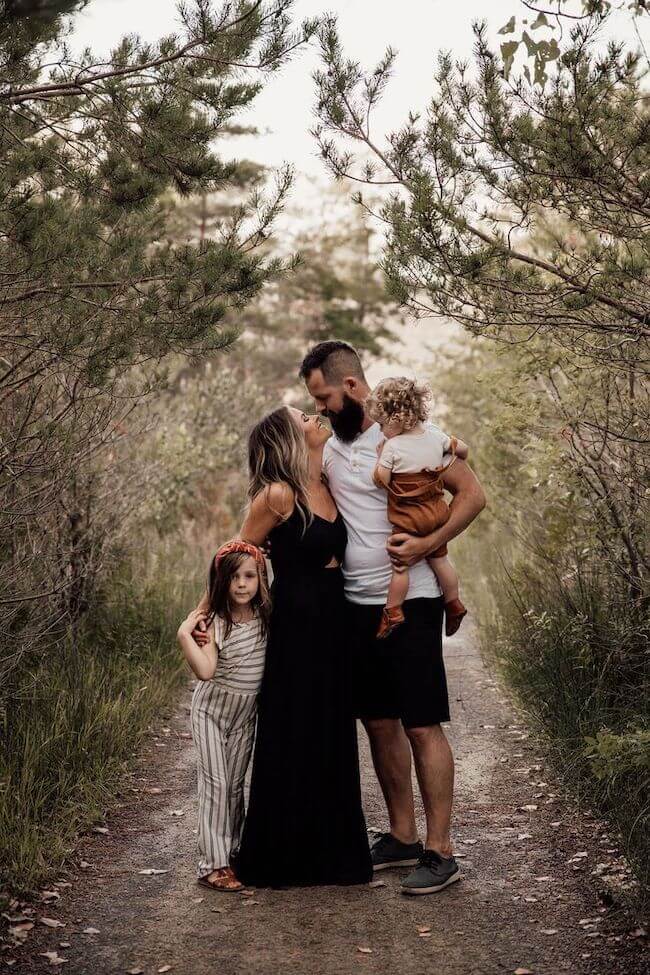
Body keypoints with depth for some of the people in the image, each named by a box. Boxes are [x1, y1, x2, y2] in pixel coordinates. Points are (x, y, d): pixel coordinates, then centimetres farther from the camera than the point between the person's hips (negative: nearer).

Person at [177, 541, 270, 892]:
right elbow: (205, 670, -28)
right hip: (212, 708, -4)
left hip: (246, 712, 4)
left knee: (235, 784, 10)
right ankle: (212, 863, -6)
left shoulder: (266, 617, -4)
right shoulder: (214, 622, -16)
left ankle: (231, 853, 20)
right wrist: (184, 635, -33)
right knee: (215, 783, -8)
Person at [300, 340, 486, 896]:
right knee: (380, 723, 13)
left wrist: (427, 545, -21)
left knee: (422, 726, -5)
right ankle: (402, 837, 25)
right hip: (356, 605, 7)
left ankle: (440, 852, 2)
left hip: (409, 603, -7)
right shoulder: (331, 447, 13)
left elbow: (473, 495, -10)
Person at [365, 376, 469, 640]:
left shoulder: (392, 447, -18)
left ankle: (393, 611, 5)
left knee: (399, 564, 2)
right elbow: (463, 449, 11)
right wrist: (452, 463, 30)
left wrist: (380, 457, -3)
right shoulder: (435, 435, -1)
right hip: (436, 512, 6)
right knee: (439, 559, 18)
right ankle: (454, 604, 26)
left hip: (408, 518, -6)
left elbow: (380, 480, -15)